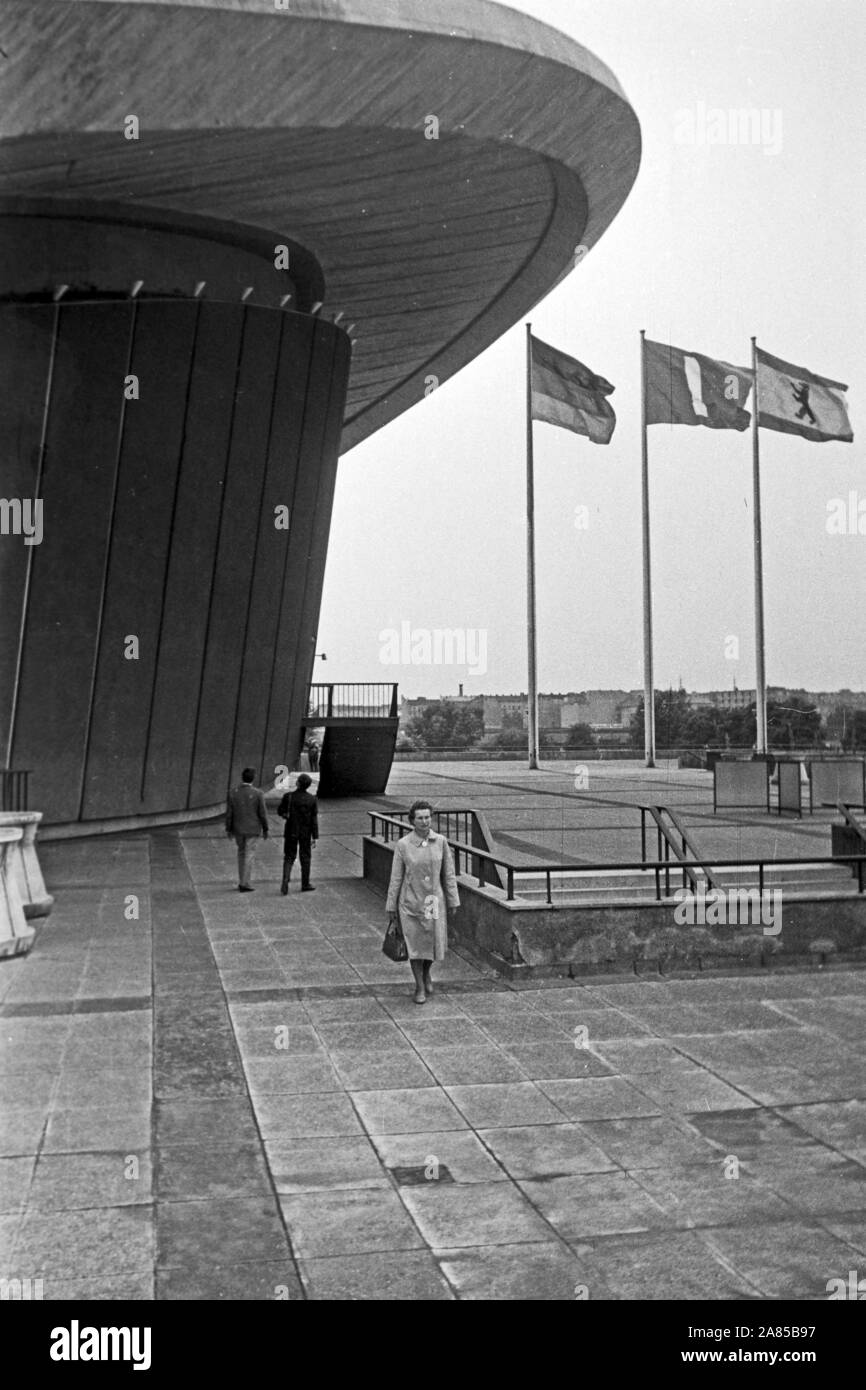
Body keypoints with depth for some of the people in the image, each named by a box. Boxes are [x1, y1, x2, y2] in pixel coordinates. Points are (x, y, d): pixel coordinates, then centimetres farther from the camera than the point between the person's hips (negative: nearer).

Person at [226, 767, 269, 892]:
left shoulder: (233, 793, -5)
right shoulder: (258, 794, -13)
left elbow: (229, 813, -2)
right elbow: (263, 813, -10)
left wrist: (228, 830, 8)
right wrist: (265, 829, 1)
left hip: (238, 829, 3)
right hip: (253, 829, -3)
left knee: (241, 853, 18)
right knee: (249, 855, 2)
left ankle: (242, 881, 19)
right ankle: (244, 884, 1)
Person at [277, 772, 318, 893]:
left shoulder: (288, 796, -11)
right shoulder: (312, 800, -9)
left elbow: (280, 811, -2)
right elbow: (314, 820, -8)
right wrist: (315, 837, -3)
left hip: (291, 832, 0)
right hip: (305, 833, 0)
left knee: (289, 858, 8)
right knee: (305, 858, 12)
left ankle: (285, 881, -11)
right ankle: (305, 884, 17)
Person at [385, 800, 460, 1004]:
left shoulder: (441, 842, -4)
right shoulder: (402, 845, -9)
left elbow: (449, 874, 2)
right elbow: (396, 878, -3)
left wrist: (454, 902, 2)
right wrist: (391, 906, 1)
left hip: (434, 901, 2)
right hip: (411, 902, -2)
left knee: (434, 943, 8)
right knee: (415, 945, 3)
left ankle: (426, 974, 39)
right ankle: (420, 987, 20)